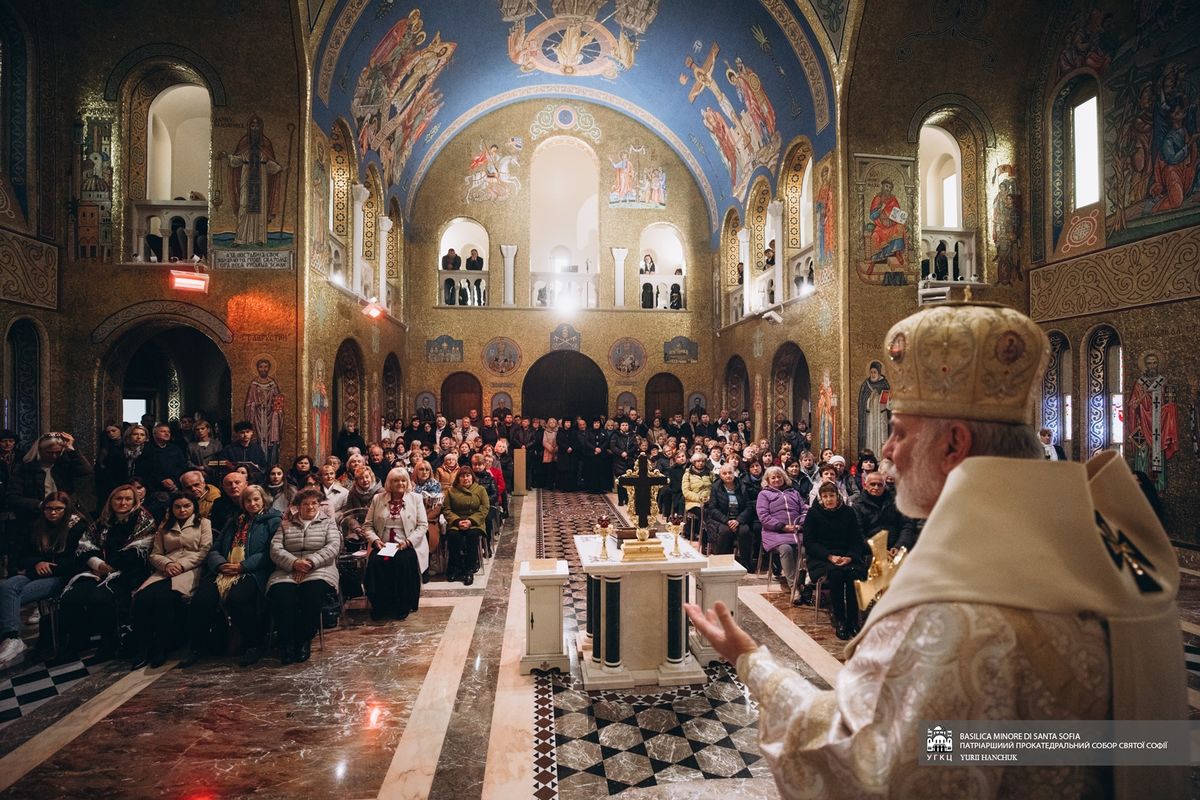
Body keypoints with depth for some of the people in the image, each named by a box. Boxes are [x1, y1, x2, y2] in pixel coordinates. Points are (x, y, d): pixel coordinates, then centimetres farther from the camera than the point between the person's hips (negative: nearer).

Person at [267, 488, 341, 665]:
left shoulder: (328, 523, 17)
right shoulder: (285, 525, 21)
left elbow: (333, 546, 1)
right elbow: (275, 549, 6)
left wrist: (311, 562, -14)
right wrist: (294, 562, -13)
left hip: (318, 571, -1)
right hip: (287, 572, 1)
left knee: (313, 595, -34)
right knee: (280, 596, -31)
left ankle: (304, 641, -16)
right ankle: (287, 642, -15)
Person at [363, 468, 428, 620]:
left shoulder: (416, 498, 6)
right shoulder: (378, 499, 11)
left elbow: (423, 525, 1)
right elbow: (367, 525, 11)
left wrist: (408, 541, -13)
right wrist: (375, 540, -8)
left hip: (407, 546, -2)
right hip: (383, 545, 2)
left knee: (403, 562, -32)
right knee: (375, 562, -28)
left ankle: (403, 606, -14)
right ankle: (380, 606, -11)